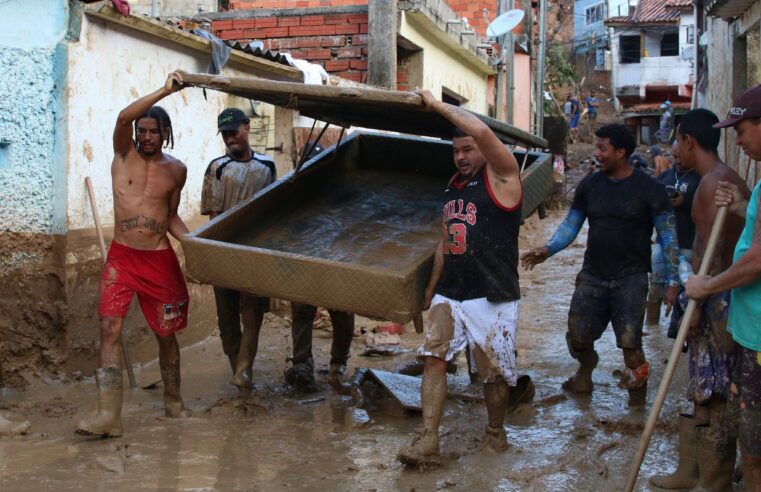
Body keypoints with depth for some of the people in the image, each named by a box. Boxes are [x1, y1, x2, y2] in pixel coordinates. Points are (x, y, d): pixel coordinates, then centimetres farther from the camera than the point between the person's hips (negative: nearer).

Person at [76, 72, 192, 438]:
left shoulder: (176, 170, 5)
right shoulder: (124, 154, 1)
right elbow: (123, 117, -19)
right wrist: (165, 91, -25)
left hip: (160, 260, 1)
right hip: (121, 257, -1)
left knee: (166, 334, 8)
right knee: (109, 329, -13)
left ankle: (173, 401, 27)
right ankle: (108, 415, -14)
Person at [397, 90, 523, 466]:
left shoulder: (501, 177, -5)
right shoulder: (452, 188, 17)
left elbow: (481, 131, -23)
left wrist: (437, 105, -13)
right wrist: (430, 290, 24)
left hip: (491, 297, -6)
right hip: (449, 294, 6)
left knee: (494, 372, 3)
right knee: (433, 357, -8)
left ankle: (495, 433, 26)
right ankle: (428, 442, -9)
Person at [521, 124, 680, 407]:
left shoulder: (649, 189, -6)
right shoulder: (589, 185, 5)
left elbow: (668, 236, -4)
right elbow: (571, 225, 9)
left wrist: (673, 280, -9)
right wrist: (548, 250, -8)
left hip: (630, 277, -4)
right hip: (593, 274, 4)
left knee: (629, 341, -13)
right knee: (578, 336, 4)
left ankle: (638, 388, 12)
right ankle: (585, 371, 37)